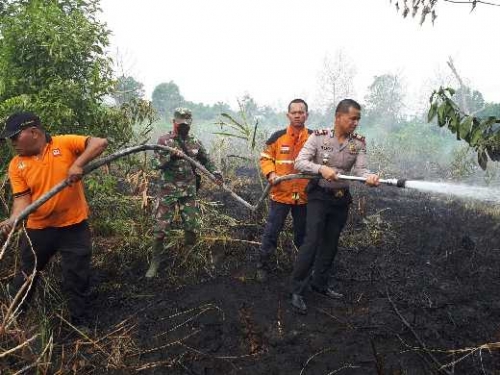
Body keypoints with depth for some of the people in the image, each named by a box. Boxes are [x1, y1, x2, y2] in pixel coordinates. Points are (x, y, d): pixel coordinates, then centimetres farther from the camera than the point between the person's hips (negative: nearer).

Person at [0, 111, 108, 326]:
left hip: (74, 226, -3)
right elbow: (22, 198, -6)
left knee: (77, 280, 8)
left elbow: (100, 143, -16)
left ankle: (80, 323, 26)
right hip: (38, 228, 3)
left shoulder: (65, 144, -8)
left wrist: (78, 164, -28)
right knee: (26, 275, 20)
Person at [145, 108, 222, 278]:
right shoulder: (164, 140, -3)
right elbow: (156, 163, -10)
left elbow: (205, 160, 17)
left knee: (192, 226, 7)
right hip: (167, 191, -3)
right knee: (161, 227, -1)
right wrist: (171, 156, -26)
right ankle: (156, 260, 15)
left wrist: (215, 172, 1)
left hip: (189, 191, 3)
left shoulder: (195, 142, 7)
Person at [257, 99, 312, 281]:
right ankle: (262, 266, 21)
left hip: (304, 196, 1)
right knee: (271, 232, 5)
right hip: (281, 193, -1)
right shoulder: (278, 137, -2)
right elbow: (265, 157, 5)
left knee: (303, 234, 16)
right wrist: (270, 173, -12)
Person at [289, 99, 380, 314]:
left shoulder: (359, 143, -2)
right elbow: (300, 162, -17)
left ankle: (319, 283, 33)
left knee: (331, 243, 14)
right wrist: (321, 168, -34)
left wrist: (369, 177, -34)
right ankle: (297, 290, 1)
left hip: (342, 199, 4)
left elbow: (360, 169, -11)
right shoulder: (319, 136, -11)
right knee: (312, 241, -11)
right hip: (319, 196, -4)